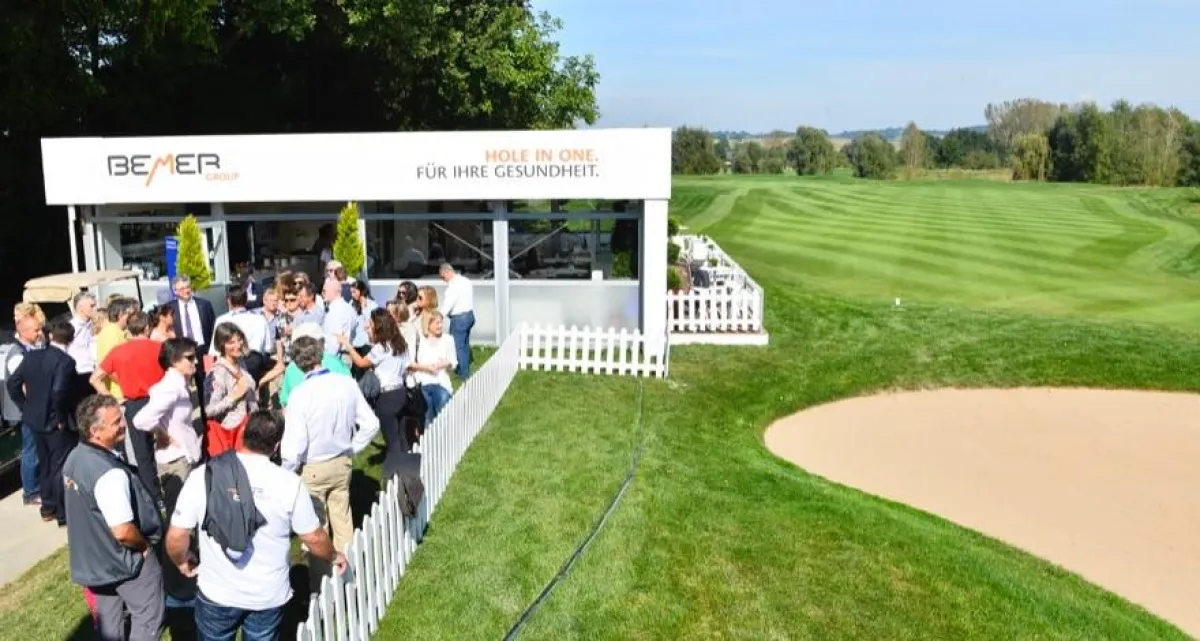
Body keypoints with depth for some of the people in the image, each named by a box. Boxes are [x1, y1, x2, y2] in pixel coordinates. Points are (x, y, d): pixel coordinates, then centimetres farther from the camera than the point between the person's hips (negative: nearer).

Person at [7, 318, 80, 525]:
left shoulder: (32, 356, 1)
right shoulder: (66, 361, -20)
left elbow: (12, 384, 4)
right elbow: (58, 392, -30)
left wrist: (26, 407, 10)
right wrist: (61, 418, -17)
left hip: (35, 419, 7)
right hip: (56, 423, -7)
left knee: (45, 464, 19)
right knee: (61, 467, 3)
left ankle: (48, 507, 30)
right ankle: (64, 513, 10)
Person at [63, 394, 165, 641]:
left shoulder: (74, 457, -3)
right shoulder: (110, 473, -33)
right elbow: (123, 532, -33)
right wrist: (145, 545, -14)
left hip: (93, 557, 9)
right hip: (124, 560, -8)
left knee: (108, 619, 24)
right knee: (148, 617, 12)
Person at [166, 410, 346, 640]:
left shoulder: (203, 475, -14)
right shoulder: (290, 482, -15)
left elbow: (176, 537, -9)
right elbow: (314, 538, -6)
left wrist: (182, 562, 13)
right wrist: (334, 557, 15)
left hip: (217, 594, 1)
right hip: (269, 596, 0)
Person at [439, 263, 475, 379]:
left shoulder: (454, 285, -19)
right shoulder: (465, 280, 9)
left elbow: (447, 304, -23)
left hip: (459, 318, -9)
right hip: (469, 314, 9)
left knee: (458, 346, -1)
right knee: (465, 344, 18)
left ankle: (463, 373, 5)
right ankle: (465, 368, 29)